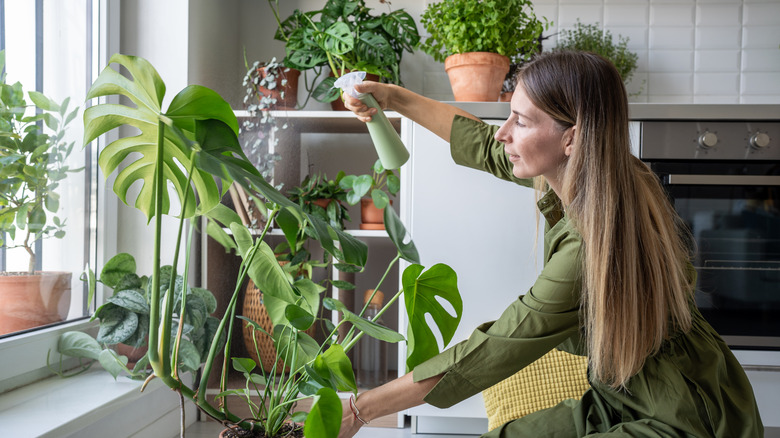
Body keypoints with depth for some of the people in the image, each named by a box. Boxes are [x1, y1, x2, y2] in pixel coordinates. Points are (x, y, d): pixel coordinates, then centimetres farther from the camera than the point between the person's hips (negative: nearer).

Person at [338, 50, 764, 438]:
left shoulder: (593, 246, -32)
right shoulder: (577, 171, -8)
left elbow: (492, 354, -26)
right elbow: (485, 147, 10)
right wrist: (394, 98, 10)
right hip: (622, 399, 8)